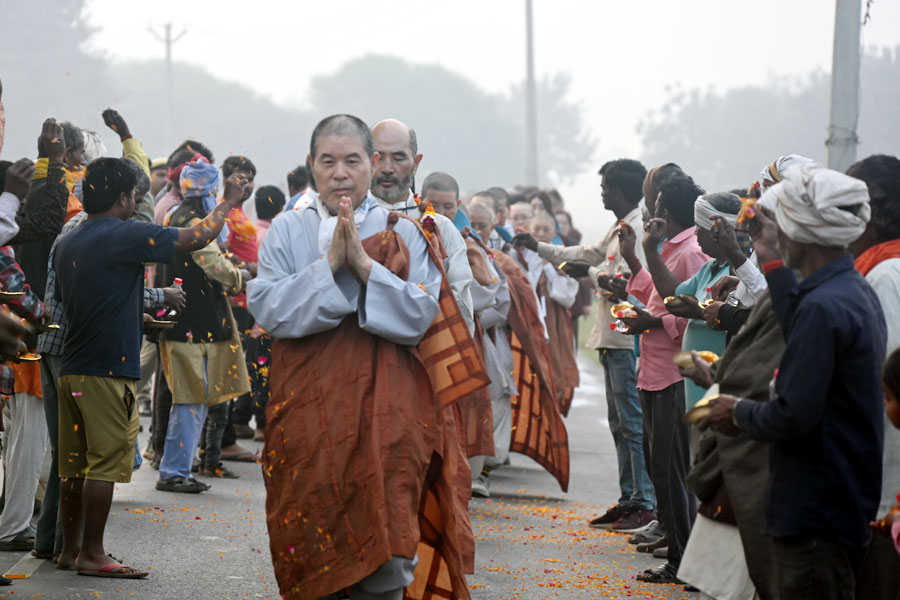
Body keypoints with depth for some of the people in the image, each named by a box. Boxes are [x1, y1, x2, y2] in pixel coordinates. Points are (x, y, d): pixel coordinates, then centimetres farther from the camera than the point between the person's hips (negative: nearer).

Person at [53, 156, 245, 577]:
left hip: (71, 369, 8)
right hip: (108, 371, -8)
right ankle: (92, 554, -3)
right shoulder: (124, 236, -12)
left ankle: (70, 549, 16)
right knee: (105, 463, -4)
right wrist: (228, 203, 10)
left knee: (74, 464, 11)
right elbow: (198, 237, -8)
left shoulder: (66, 244, 12)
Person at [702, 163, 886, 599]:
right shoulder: (858, 291, 8)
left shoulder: (822, 306, -23)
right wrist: (773, 264, 24)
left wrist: (739, 413, -5)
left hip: (815, 513, -10)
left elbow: (792, 418, -24)